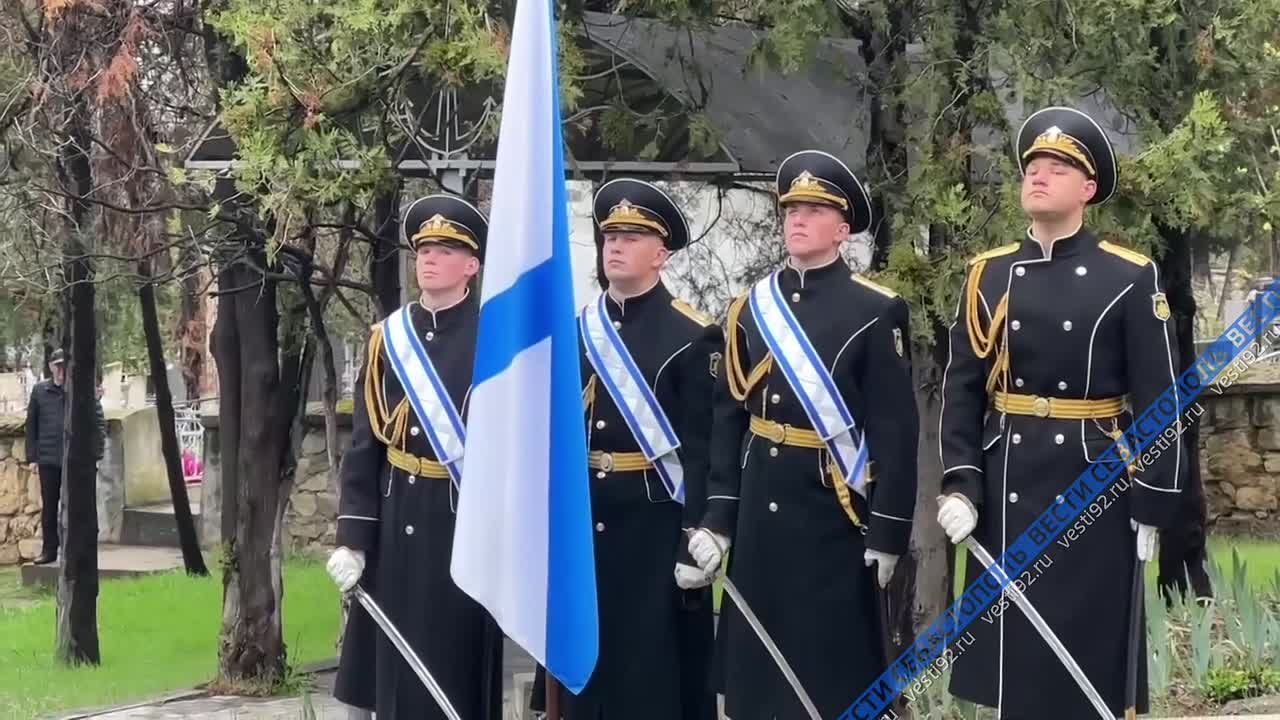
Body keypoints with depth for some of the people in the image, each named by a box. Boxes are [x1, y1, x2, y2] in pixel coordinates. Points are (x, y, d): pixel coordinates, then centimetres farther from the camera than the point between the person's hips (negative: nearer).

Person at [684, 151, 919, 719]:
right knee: (758, 660, 7)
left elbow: (895, 428, -8)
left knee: (833, 663, 0)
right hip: (761, 507, 5)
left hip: (833, 508, -5)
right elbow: (729, 417, 9)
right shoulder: (750, 307, 9)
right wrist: (717, 516, 3)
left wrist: (887, 530, -13)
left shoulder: (874, 311, -5)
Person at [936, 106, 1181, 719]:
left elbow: (1158, 400, -4)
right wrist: (960, 484, -5)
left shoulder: (1130, 278, -3)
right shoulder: (989, 275, 6)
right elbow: (962, 389, 5)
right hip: (1006, 489, 3)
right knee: (1011, 653, 6)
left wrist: (1151, 505, -7)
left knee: (1092, 652, 2)